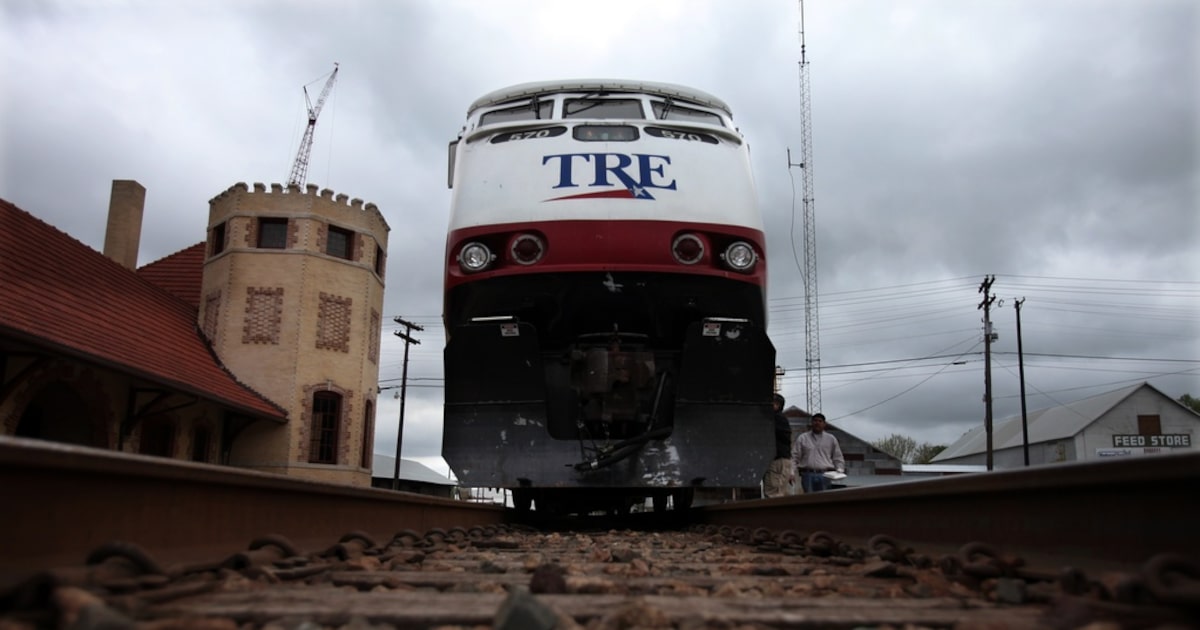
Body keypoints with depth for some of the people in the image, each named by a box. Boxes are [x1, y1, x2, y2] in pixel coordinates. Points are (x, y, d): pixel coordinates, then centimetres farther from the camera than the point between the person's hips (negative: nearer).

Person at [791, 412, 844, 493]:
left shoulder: (831, 439, 15)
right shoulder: (802, 438, 11)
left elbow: (838, 458, 17)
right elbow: (794, 457, 8)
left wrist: (839, 470, 1)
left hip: (825, 475, 1)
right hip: (808, 475, -1)